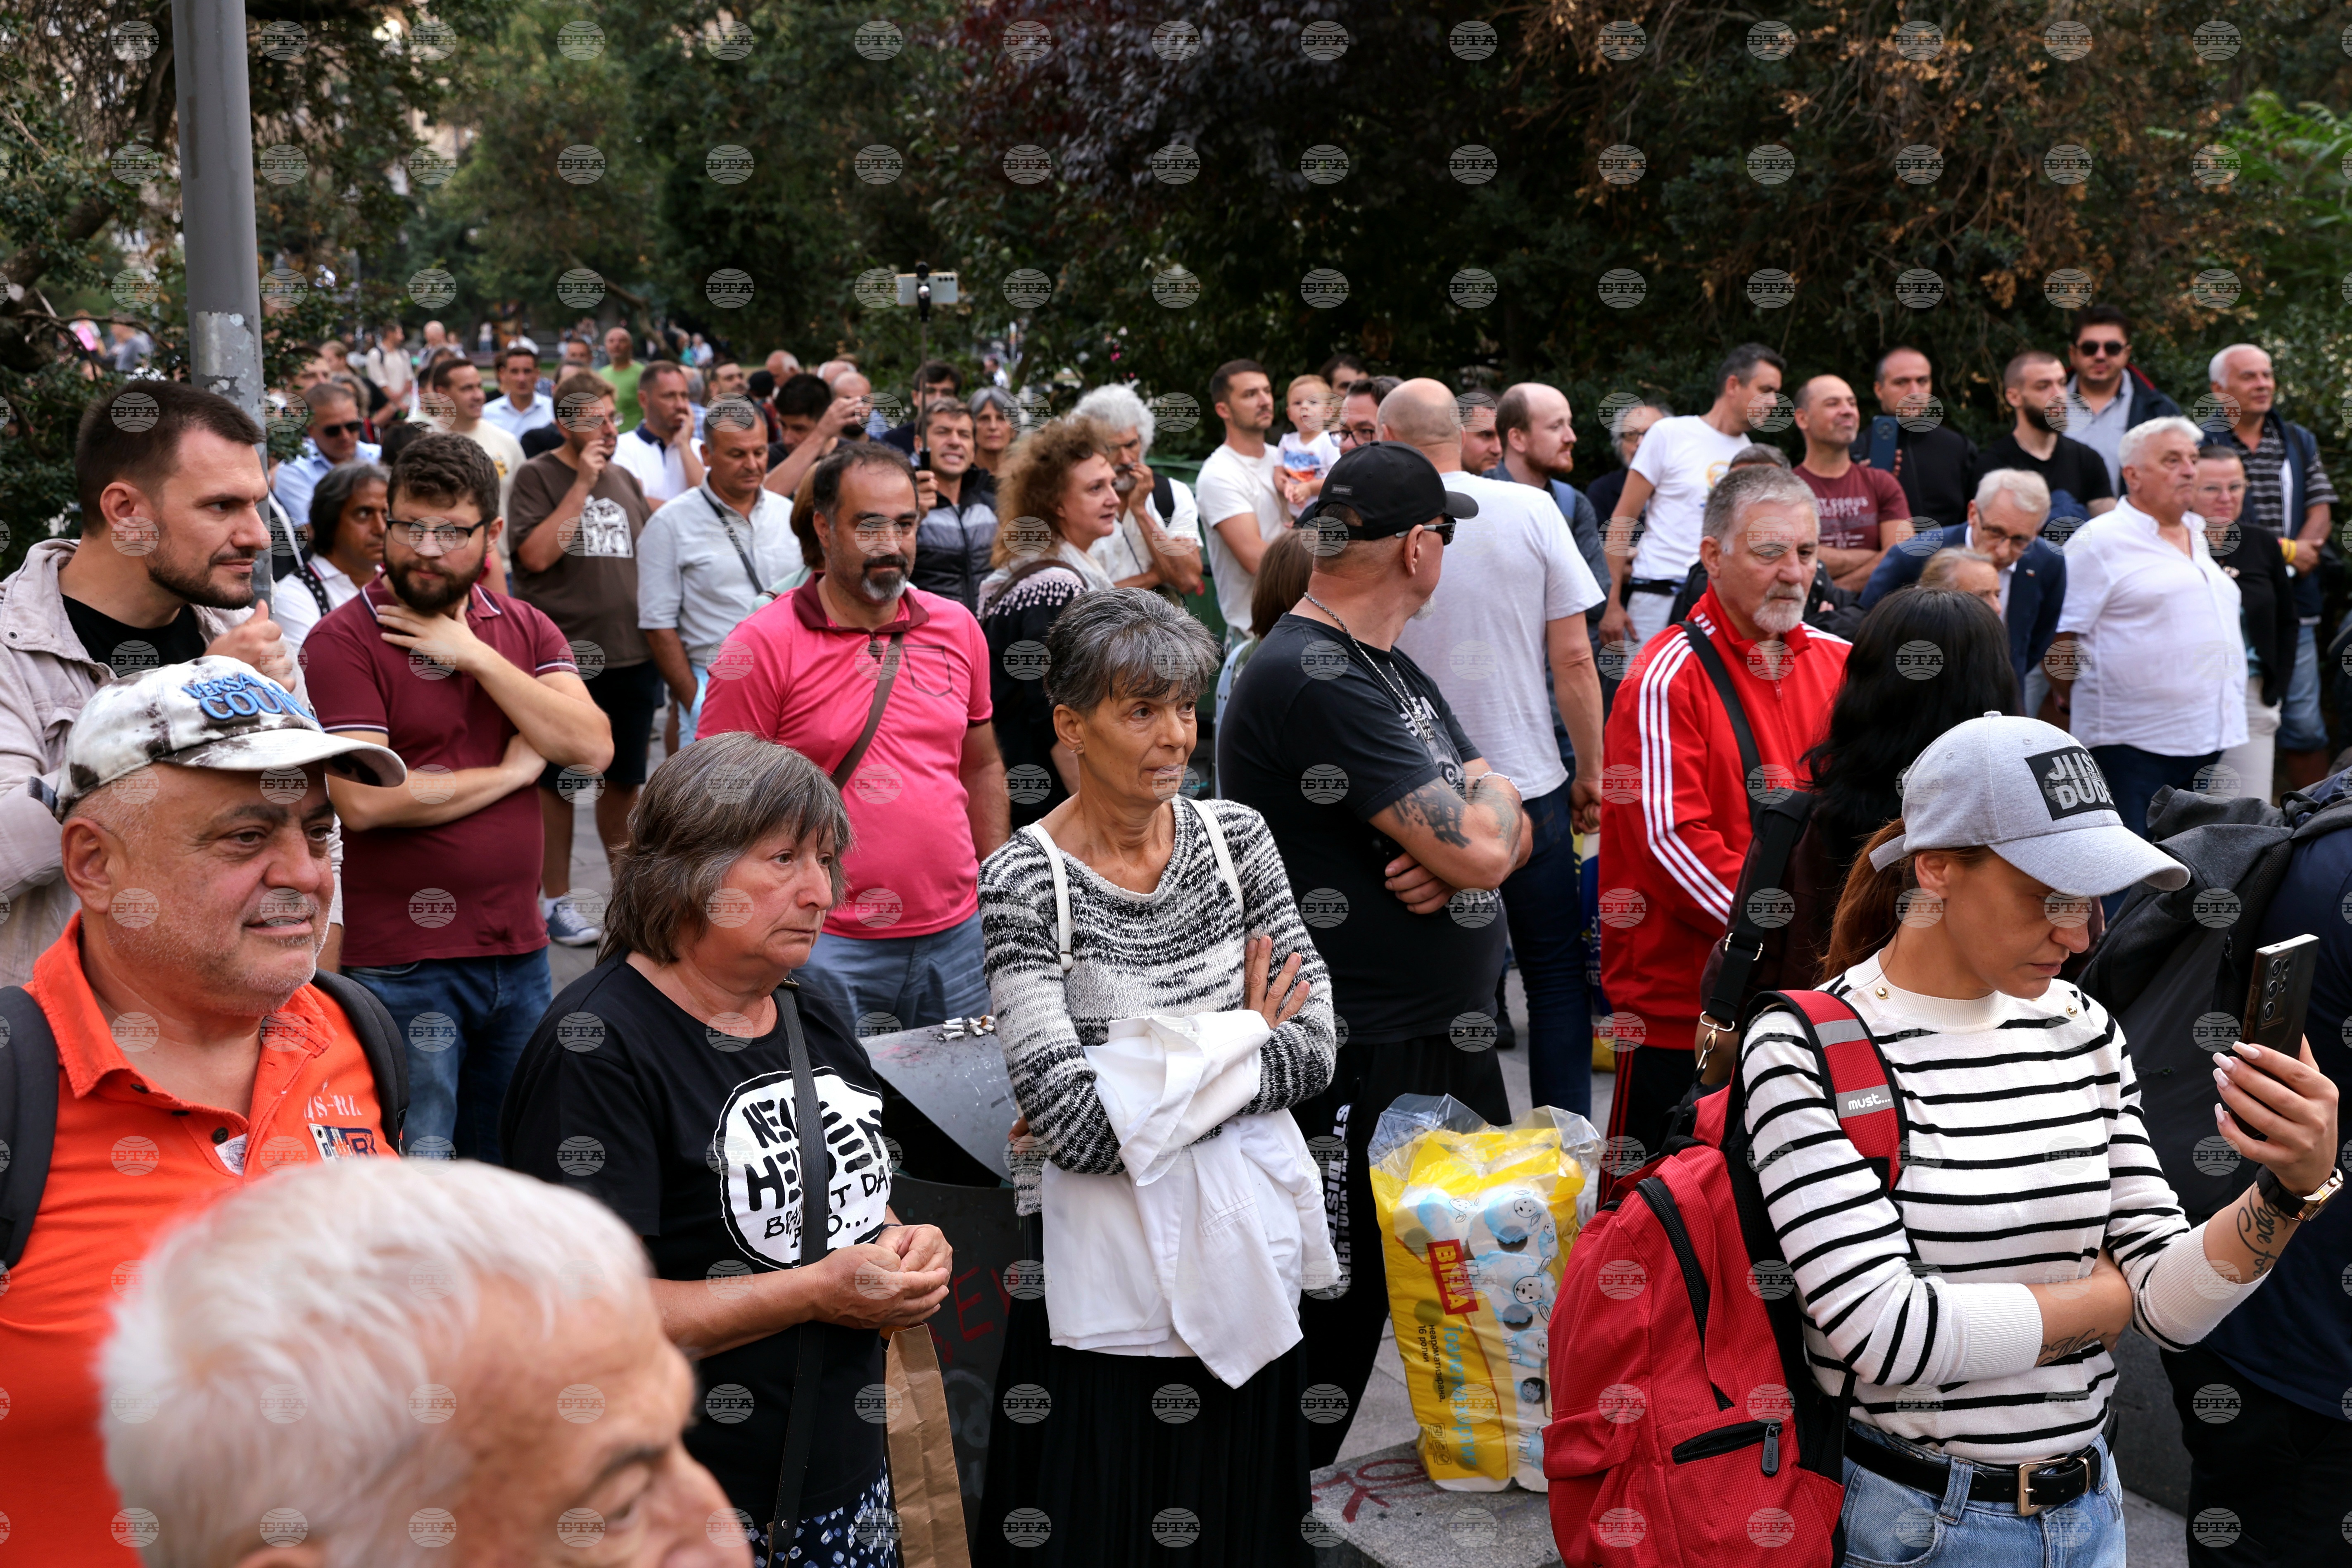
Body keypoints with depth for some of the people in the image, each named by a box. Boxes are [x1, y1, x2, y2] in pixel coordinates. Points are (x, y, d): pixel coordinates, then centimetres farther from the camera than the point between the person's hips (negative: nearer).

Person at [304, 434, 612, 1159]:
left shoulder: (526, 629, 8)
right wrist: (511, 772, -9)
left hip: (519, 953, 5)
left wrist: (475, 656, -12)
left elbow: (592, 747, -7)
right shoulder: (344, 641, -8)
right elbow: (364, 801, -19)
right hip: (399, 962, -5)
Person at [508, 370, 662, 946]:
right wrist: (583, 484, -16)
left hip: (630, 656, 5)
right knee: (556, 783, 3)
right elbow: (536, 554, -17)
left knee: (624, 778, 14)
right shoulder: (537, 477, -4)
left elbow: (652, 557, 20)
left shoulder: (626, 480, 14)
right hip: (565, 657, -5)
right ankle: (557, 898, 13)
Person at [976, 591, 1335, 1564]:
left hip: (1249, 1261, 4)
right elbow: (1073, 1123, -21)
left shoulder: (1235, 838, 0)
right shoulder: (1023, 884, -14)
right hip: (1110, 1283, -4)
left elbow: (1315, 1045, -6)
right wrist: (1241, 1036, -10)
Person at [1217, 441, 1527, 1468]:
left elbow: (1508, 837, 14)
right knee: (1337, 1309, 1)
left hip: (1452, 1039, 10)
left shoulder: (1390, 669, 13)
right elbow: (1479, 842, -25)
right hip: (1357, 1067, -10)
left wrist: (1458, 853, -9)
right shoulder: (1310, 679, -20)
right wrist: (1488, 797, -2)